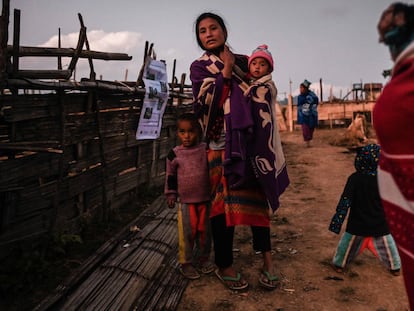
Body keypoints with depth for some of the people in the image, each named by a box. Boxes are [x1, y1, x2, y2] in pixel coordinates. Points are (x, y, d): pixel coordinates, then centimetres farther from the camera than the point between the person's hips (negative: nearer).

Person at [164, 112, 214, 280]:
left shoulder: (206, 149, -2)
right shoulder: (174, 154, -4)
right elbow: (170, 175, 7)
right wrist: (170, 194, 6)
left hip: (205, 199, 2)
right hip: (185, 201, -2)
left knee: (204, 231, 13)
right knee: (187, 233, 3)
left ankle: (203, 259, 31)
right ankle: (186, 263, 20)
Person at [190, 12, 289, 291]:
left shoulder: (244, 62, 15)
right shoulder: (199, 67, 6)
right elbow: (204, 105, -9)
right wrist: (225, 73, -10)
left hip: (249, 140, 3)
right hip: (221, 143, -3)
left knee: (255, 198, 2)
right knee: (224, 202, -1)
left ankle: (267, 260, 10)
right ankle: (224, 265, 12)